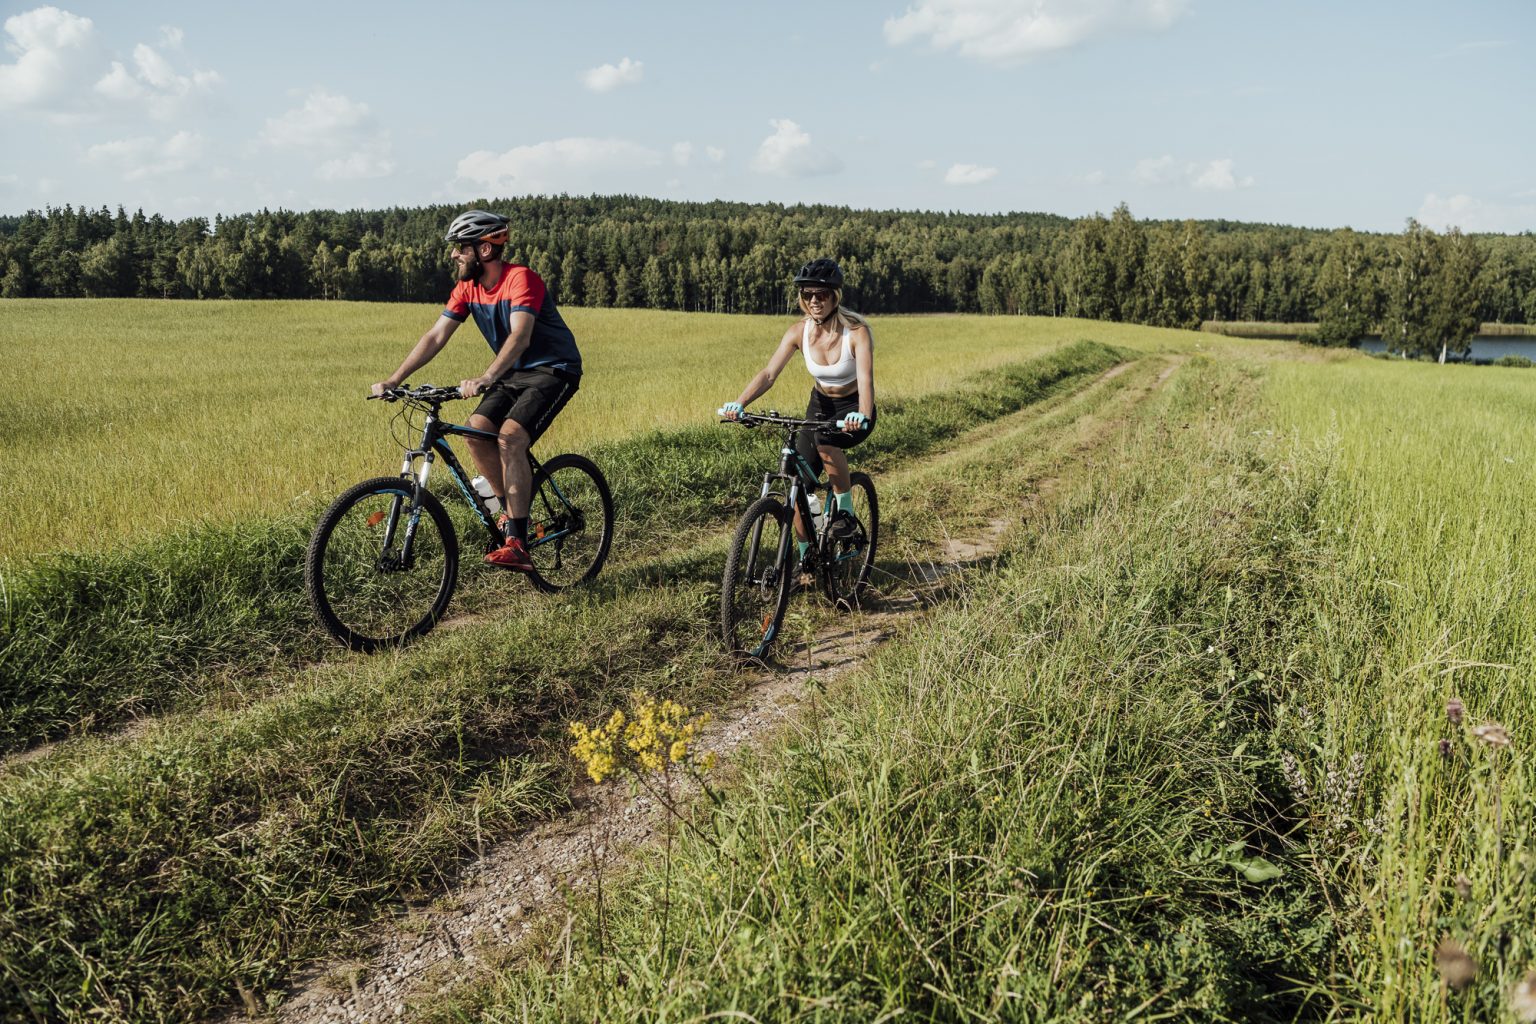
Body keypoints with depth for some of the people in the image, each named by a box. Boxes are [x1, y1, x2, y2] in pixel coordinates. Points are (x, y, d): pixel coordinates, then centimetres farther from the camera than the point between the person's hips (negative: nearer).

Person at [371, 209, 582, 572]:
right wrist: (393, 380, -9)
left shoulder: (520, 279, -22)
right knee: (476, 432, -15)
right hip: (513, 372, 7)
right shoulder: (467, 288, 1)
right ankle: (512, 510, 6)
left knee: (510, 437, -26)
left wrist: (484, 380, -50)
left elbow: (520, 337, -36)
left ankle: (517, 544, -25)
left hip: (554, 370, -7)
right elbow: (435, 336, 0)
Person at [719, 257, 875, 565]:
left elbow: (866, 379, -37)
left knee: (825, 440, -37)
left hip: (853, 409, -4)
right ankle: (806, 560, 12)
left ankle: (845, 510, -13)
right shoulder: (799, 332, -15)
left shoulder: (856, 332, -25)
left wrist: (862, 416, -58)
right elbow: (768, 373, -23)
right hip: (820, 405, 4)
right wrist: (739, 403, -40)